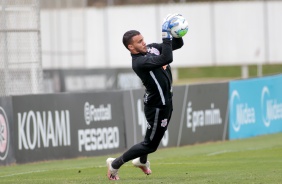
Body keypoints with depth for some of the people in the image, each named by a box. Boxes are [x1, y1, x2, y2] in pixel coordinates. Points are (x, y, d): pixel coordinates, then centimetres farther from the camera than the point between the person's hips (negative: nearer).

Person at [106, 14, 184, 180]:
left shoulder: (152, 48, 1)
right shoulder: (139, 62, -27)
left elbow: (177, 44, 7)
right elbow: (166, 59, -38)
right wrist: (166, 35, -35)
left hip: (166, 101, 9)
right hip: (157, 107, -9)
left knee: (158, 131, 30)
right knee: (151, 144, 0)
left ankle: (142, 160, 53)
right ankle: (115, 164, 11)